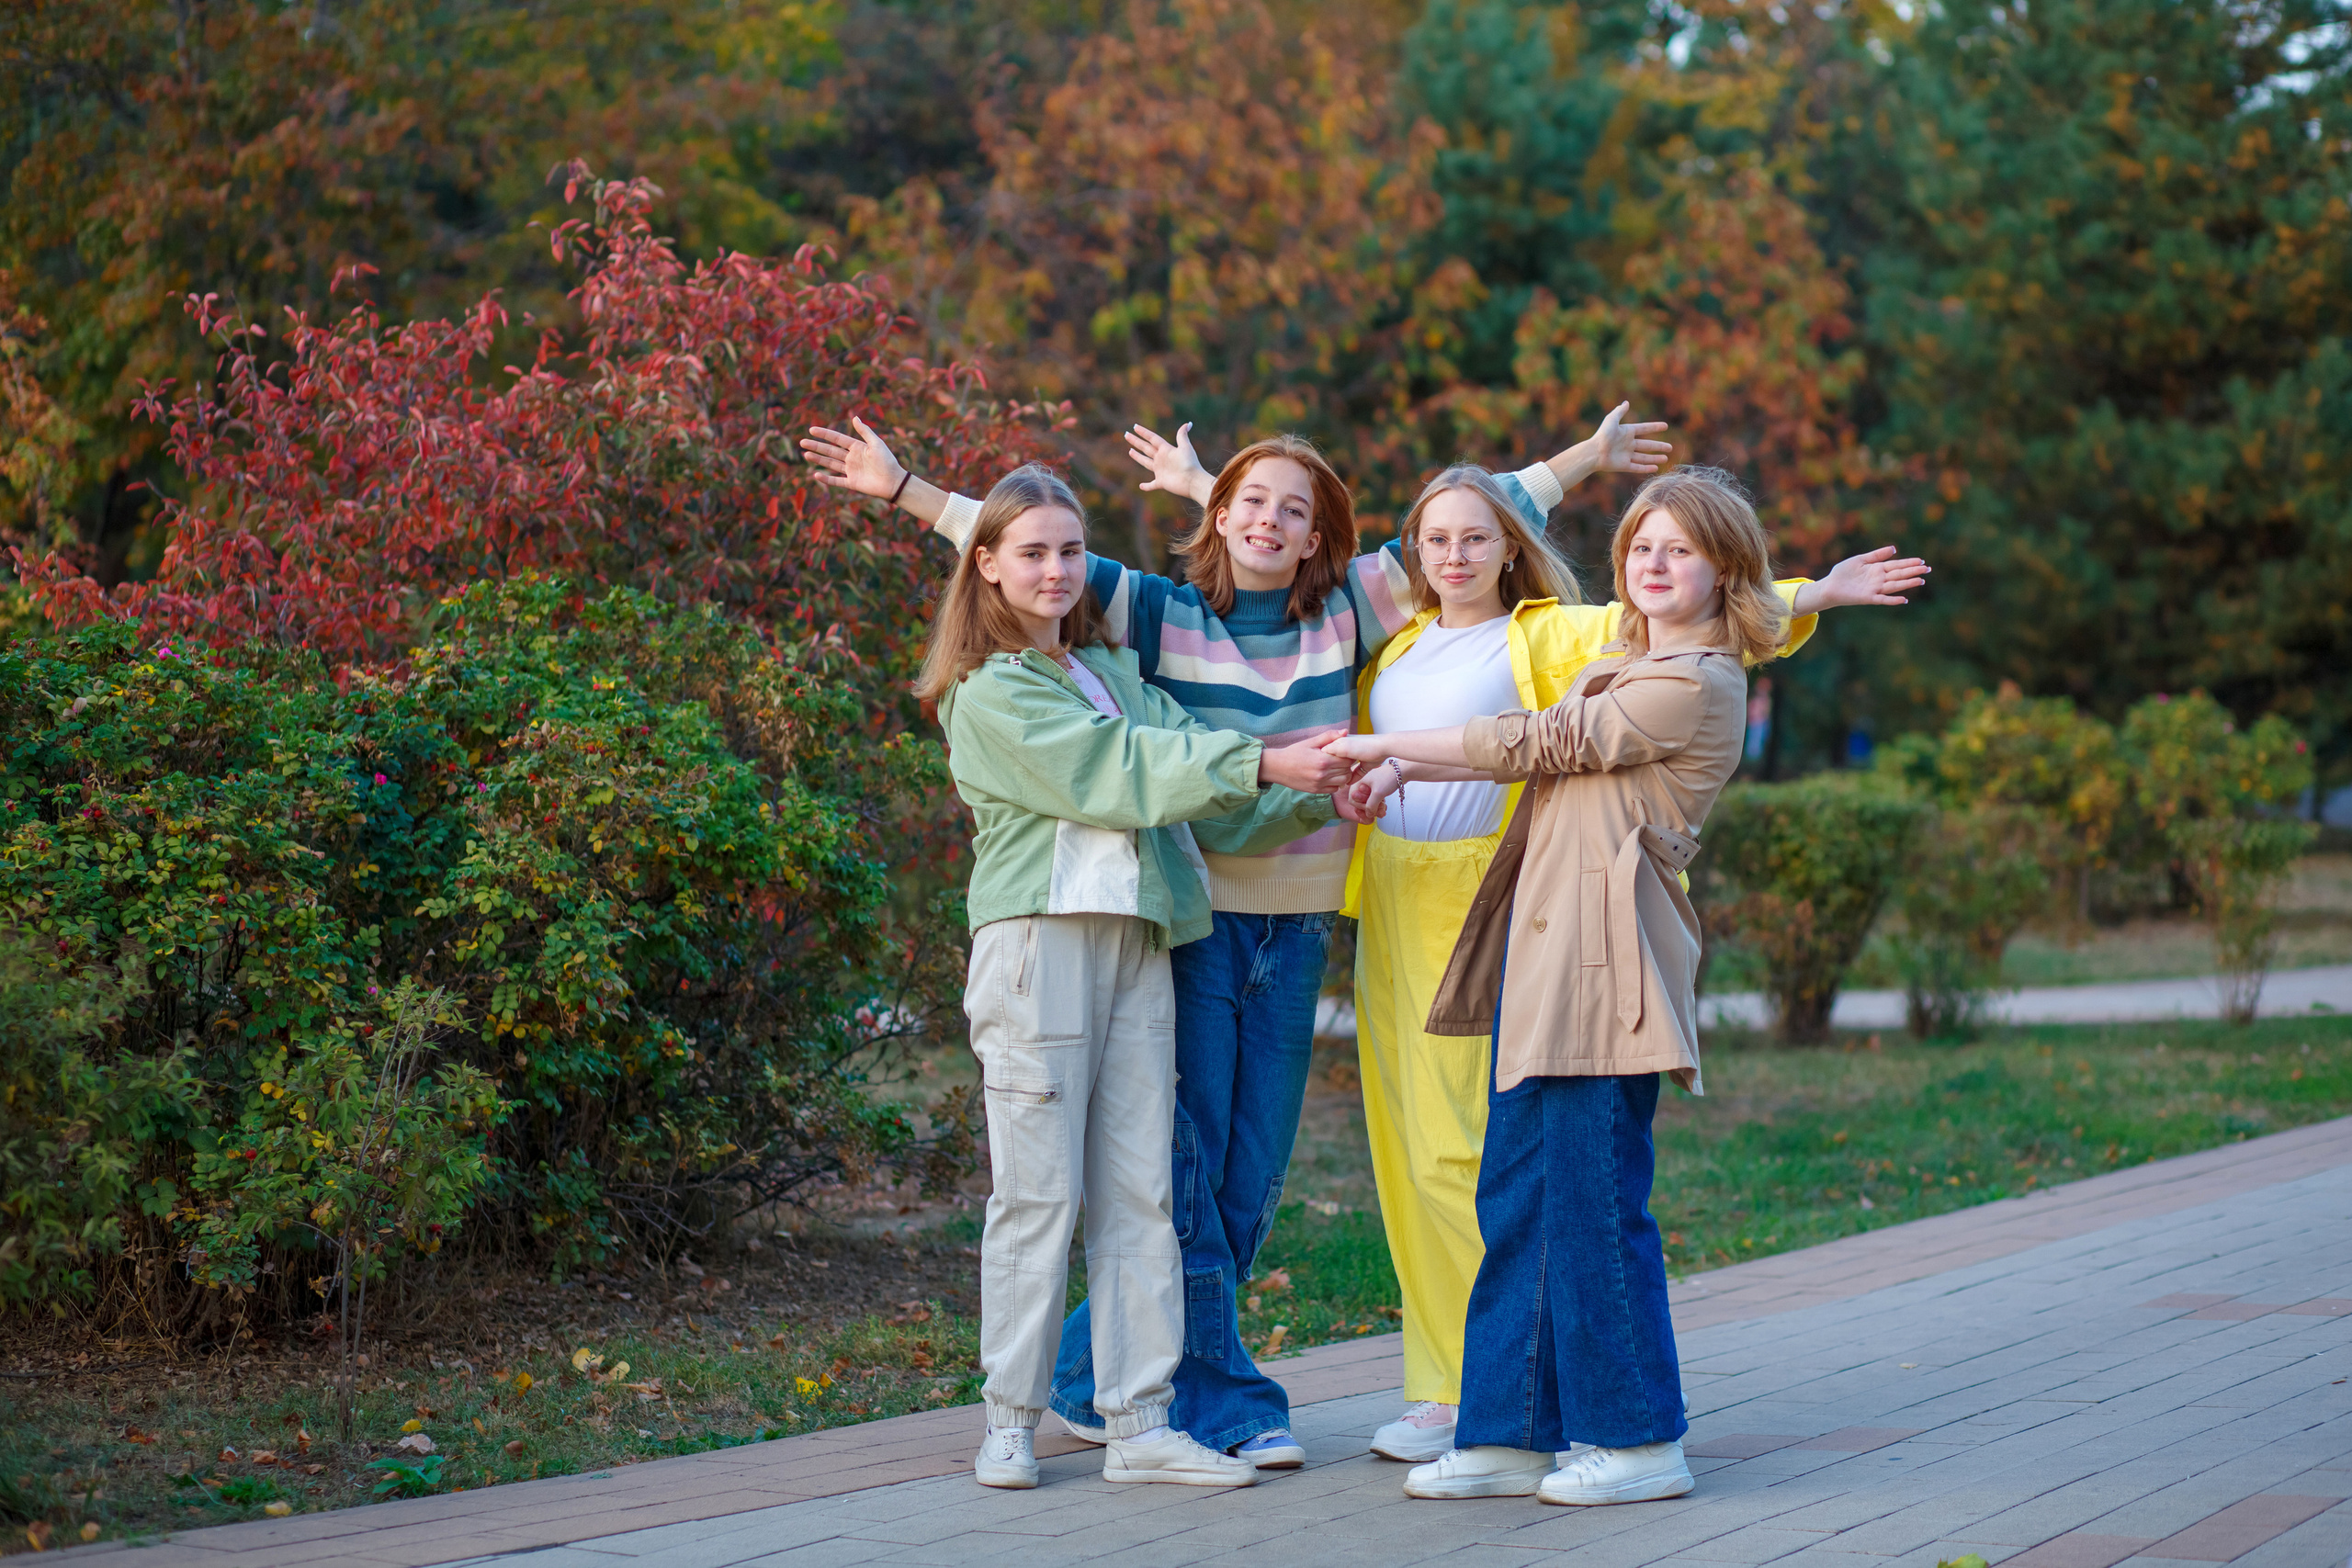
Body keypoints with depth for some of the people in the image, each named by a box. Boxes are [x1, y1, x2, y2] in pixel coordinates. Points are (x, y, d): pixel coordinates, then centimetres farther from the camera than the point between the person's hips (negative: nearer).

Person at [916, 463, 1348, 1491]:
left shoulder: (1114, 668, 19)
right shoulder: (990, 691, -2)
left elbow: (1207, 805, 13)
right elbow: (1116, 769, -13)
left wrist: (1318, 795, -1)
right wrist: (1256, 763, -17)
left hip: (1137, 940, 6)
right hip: (1038, 936, -6)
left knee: (1139, 1191, 4)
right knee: (1038, 1192, -3)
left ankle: (1138, 1424, 7)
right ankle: (1011, 1421, 6)